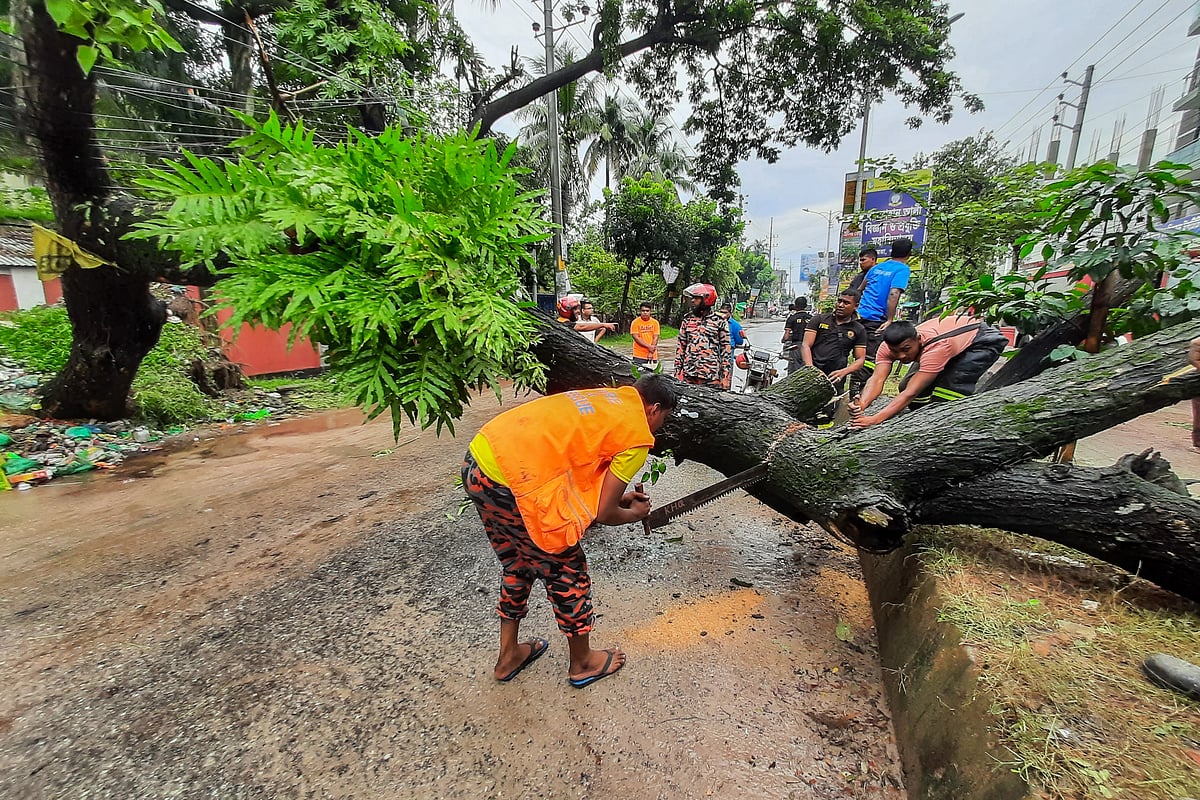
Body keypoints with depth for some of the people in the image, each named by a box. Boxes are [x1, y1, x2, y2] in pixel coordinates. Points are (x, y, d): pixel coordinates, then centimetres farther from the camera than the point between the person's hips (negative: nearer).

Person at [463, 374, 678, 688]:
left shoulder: (604, 399, 20)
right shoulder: (638, 436, -2)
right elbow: (603, 513, 0)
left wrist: (617, 497, 24)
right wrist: (635, 513, 20)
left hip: (476, 462, 9)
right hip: (514, 483, -9)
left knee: (517, 565, 29)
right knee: (568, 574, 16)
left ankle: (508, 655, 48)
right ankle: (582, 663, 40)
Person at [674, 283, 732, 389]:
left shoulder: (719, 321, 2)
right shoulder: (687, 320, 12)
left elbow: (726, 350, 1)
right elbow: (680, 347, 14)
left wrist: (725, 377, -4)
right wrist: (677, 372, 8)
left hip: (711, 376, -3)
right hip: (688, 375, 3)